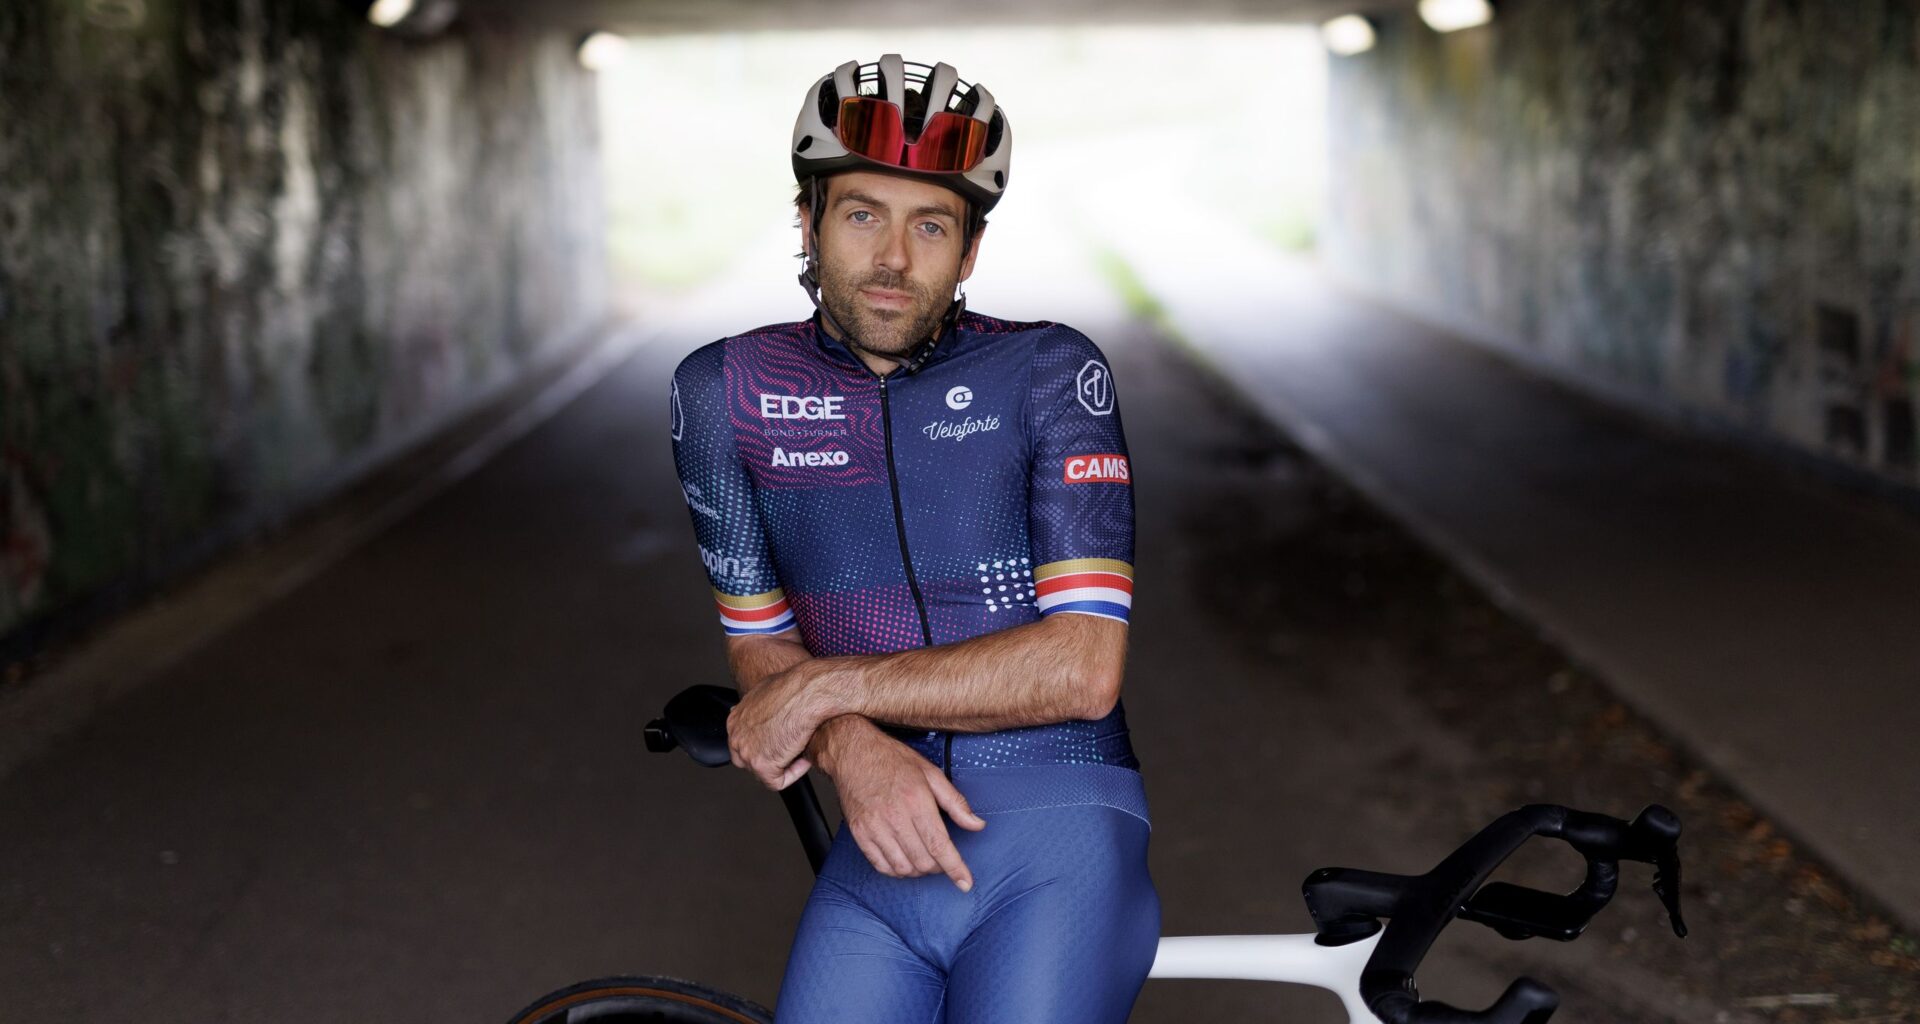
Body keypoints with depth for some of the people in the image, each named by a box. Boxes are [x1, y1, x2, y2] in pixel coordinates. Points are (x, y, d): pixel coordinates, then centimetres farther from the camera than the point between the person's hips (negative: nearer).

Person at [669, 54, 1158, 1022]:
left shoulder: (1047, 372, -4)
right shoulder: (724, 392, 4)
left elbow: (1082, 664, -12)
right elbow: (758, 648, 9)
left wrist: (827, 687, -11)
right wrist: (850, 746, -13)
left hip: (1053, 843, -2)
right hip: (879, 839, 3)